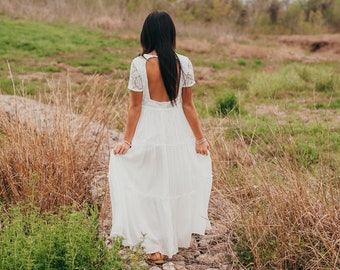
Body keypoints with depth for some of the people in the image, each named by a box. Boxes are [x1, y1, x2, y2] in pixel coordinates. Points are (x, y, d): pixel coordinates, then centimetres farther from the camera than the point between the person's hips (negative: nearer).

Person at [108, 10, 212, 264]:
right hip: (177, 131, 2)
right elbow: (188, 105, -4)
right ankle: (179, 237, 34)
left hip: (150, 132, -2)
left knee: (152, 188, 12)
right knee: (176, 184, 20)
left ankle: (156, 246, 19)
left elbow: (135, 107, -9)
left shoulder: (139, 64, -13)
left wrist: (127, 140, 0)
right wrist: (200, 138, 6)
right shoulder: (183, 63, -7)